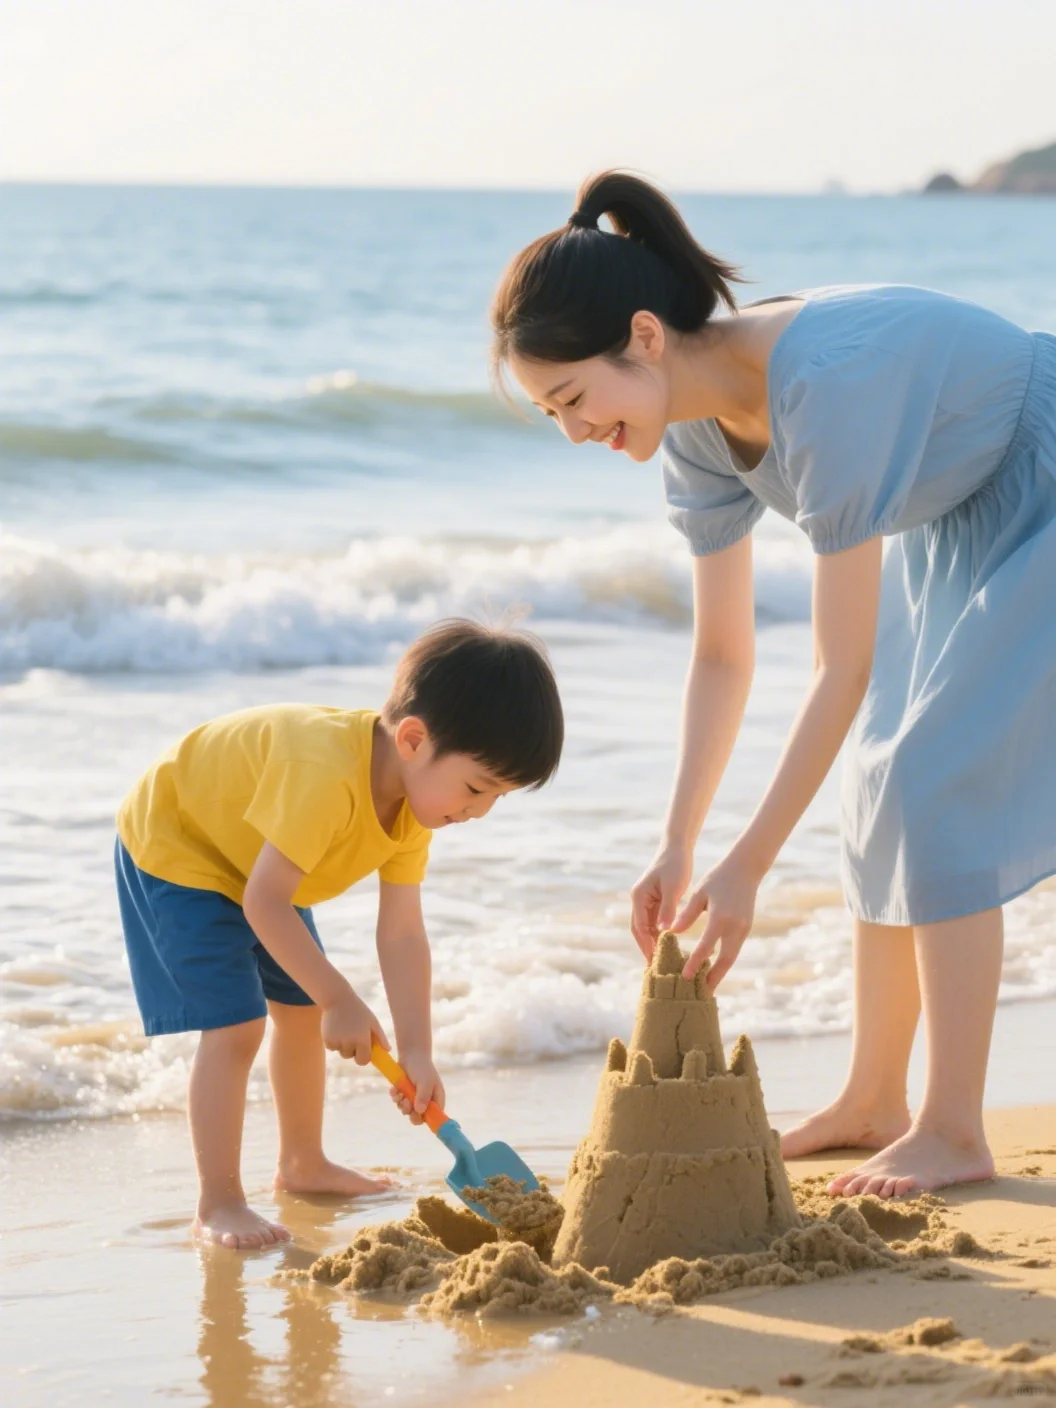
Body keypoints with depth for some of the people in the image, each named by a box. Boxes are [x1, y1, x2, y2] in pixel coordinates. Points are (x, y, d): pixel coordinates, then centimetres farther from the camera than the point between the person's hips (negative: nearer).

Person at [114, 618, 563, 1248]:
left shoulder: (416, 795, -13)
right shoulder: (325, 777, -41)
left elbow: (402, 932, -11)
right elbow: (263, 901, -36)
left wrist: (416, 1050, -18)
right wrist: (340, 1000, -33)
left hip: (252, 857, 9)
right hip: (173, 848, -9)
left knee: (302, 1011, 17)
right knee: (235, 1025, -17)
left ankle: (303, 1164, 35)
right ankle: (219, 1205, -10)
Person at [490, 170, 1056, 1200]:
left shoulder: (822, 383, -37)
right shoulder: (696, 434, -10)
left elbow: (844, 664, -33)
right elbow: (721, 654, -2)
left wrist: (746, 866, -31)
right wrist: (677, 845, -10)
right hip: (957, 524, 8)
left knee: (934, 785, -13)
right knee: (881, 786, 7)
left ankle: (953, 1131, -7)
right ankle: (872, 1101, 17)